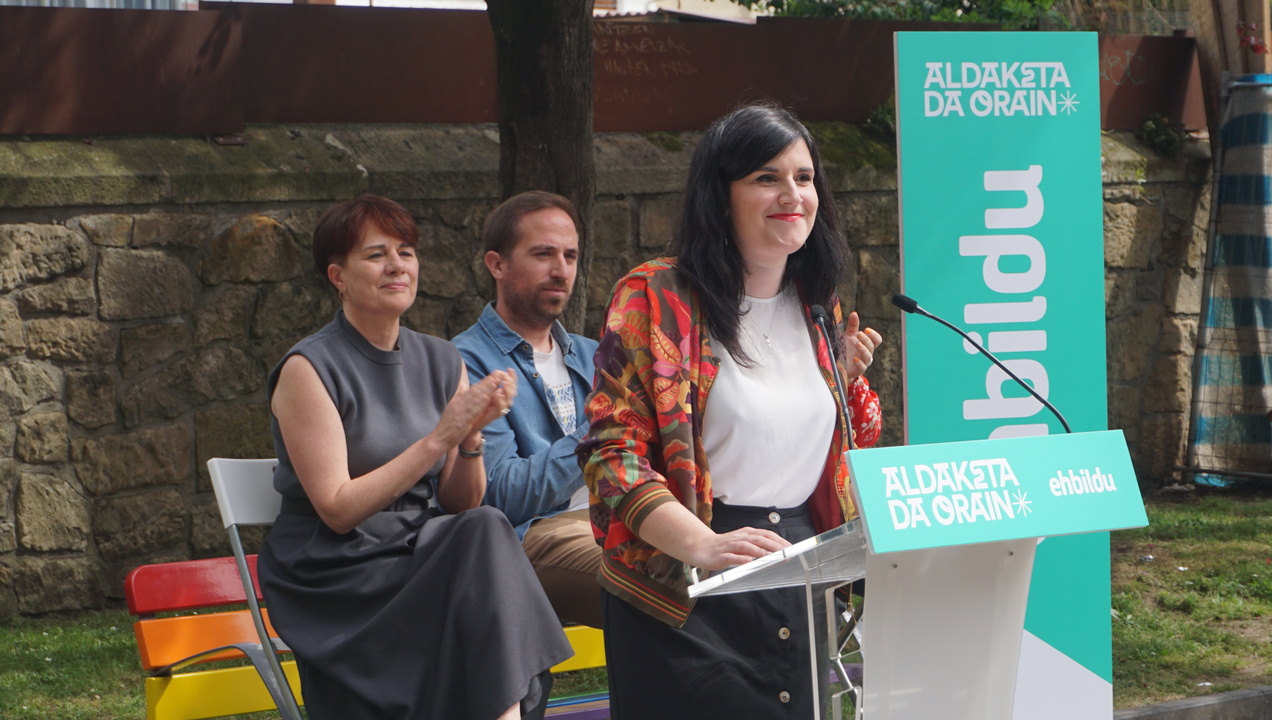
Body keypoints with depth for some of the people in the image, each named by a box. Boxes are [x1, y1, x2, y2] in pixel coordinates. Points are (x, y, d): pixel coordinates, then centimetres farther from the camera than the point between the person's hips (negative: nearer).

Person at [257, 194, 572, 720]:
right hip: (335, 574, -5)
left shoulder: (441, 361, 10)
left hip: (424, 555, 5)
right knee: (483, 538, -28)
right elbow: (338, 509, -14)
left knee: (482, 530, -28)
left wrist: (471, 437, -12)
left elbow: (461, 503, 9)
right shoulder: (308, 370, -7)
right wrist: (439, 438, -19)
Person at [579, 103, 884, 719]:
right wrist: (702, 544, -28)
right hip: (688, 598, -6)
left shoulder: (818, 309, 13)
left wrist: (846, 378, 4)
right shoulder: (655, 299, -7)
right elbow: (612, 450, -15)